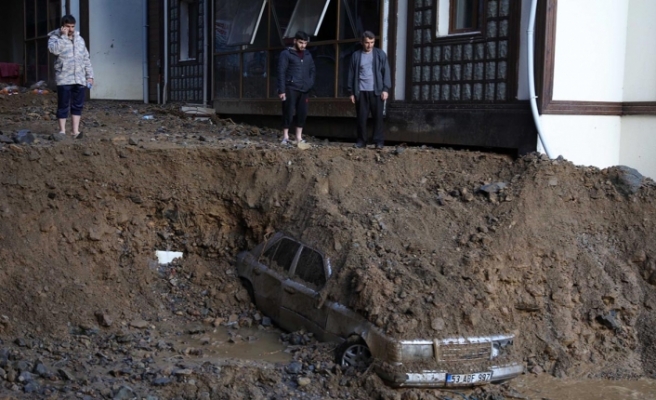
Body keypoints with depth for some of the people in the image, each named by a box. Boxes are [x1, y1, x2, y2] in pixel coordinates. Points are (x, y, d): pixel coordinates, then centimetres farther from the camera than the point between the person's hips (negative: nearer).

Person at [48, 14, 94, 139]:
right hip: (64, 79, -5)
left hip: (80, 79, 5)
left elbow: (86, 58, 17)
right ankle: (62, 131, 6)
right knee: (63, 106, -1)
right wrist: (64, 36, -18)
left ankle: (76, 131, 12)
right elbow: (54, 49, -23)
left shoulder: (79, 39, 15)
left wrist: (89, 75, 12)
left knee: (78, 105, 6)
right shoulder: (55, 37, 0)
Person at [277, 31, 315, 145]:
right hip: (290, 89, -5)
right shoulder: (286, 54, -1)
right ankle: (285, 136, 3)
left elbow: (313, 70, 23)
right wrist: (281, 90, -12)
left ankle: (299, 137, 10)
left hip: (304, 90, 5)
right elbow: (281, 72, -6)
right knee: (288, 112, -5)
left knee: (302, 113, 3)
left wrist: (310, 83, 5)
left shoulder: (308, 55, 15)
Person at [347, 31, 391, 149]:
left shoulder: (380, 54, 5)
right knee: (361, 117, 3)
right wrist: (351, 92, 4)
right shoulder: (356, 55, 7)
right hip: (361, 92, 1)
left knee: (378, 117, -1)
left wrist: (386, 89, -6)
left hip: (377, 91, -1)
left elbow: (386, 72, 2)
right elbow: (351, 74, 8)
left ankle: (379, 141, 4)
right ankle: (361, 140, 10)